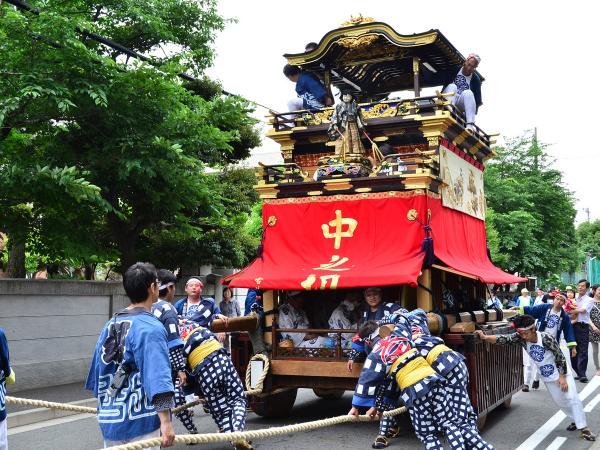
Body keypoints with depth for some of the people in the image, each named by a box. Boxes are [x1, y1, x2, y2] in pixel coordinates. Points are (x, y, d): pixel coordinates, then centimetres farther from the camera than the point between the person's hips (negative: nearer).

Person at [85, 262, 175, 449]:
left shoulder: (110, 325, 9)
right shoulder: (150, 328, -14)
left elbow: (97, 371, 16)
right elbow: (157, 377, -23)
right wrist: (166, 421, -25)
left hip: (109, 422, 7)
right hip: (140, 425, -7)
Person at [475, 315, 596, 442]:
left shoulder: (546, 338, -30)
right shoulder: (520, 338, -19)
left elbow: (560, 356, -21)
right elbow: (504, 339, -28)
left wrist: (562, 376, -18)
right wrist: (485, 337, -41)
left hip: (561, 374, -5)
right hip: (547, 378, 5)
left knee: (572, 399, -5)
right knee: (560, 402, 15)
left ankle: (583, 428, 5)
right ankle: (577, 420, 36)